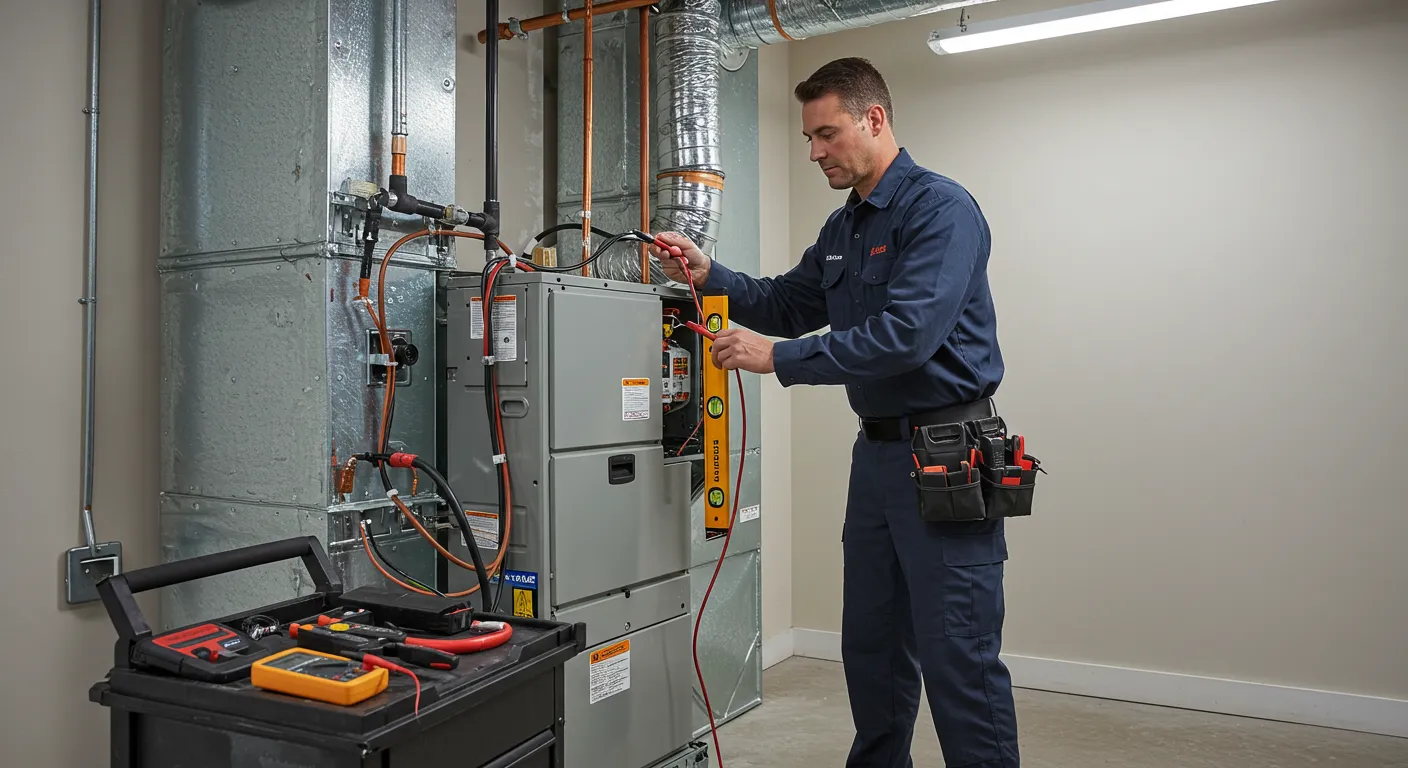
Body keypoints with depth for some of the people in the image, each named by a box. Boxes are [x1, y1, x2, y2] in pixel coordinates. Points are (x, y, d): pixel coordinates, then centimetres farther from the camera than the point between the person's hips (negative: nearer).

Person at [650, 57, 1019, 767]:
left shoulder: (939, 208, -13)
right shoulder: (842, 228, 16)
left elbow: (907, 333, -25)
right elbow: (787, 306, 20)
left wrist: (779, 358, -21)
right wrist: (709, 276, 5)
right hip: (877, 451, 9)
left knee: (959, 659, -3)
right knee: (871, 648, 17)